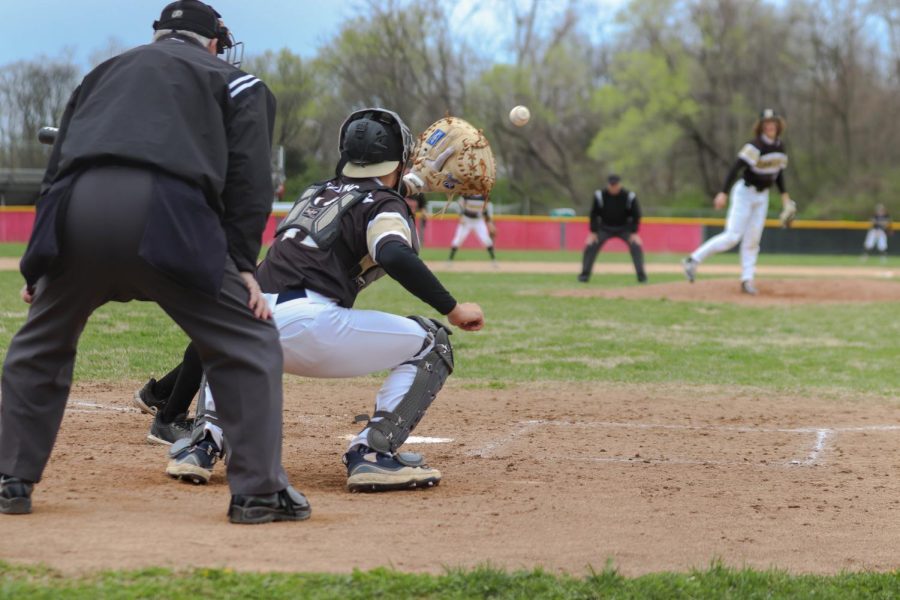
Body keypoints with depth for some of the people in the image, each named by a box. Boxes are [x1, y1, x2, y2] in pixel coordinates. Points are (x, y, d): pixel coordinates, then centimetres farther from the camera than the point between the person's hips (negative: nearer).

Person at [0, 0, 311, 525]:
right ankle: (259, 491, 4)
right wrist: (242, 265, 7)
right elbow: (249, 180, 9)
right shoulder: (235, 82, 24)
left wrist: (43, 267, 25)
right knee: (248, 344, 8)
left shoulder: (109, 70, 34)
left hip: (77, 206, 4)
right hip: (167, 211, -4)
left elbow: (59, 163, 27)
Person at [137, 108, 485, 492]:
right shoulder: (385, 204, 6)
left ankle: (204, 443, 17)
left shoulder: (314, 194, 26)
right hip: (309, 323, -7)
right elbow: (395, 256, -14)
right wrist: (452, 309, -11)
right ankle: (373, 453, -7)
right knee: (431, 343, 6)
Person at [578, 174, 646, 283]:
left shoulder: (629, 196, -20)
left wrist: (634, 233, -15)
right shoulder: (600, 195, -18)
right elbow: (594, 214, -8)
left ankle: (641, 275, -11)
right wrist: (593, 232, -11)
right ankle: (585, 274, -1)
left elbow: (636, 215, -9)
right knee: (590, 246, -14)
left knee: (636, 246, -20)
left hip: (624, 228, -1)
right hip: (604, 228, 1)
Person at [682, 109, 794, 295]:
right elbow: (735, 168, -25)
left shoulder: (780, 147, 5)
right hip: (745, 193, -7)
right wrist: (723, 193, -32)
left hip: (762, 196, 7)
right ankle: (693, 260, -5)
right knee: (732, 237, -12)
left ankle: (747, 279, 7)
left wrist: (785, 196, 9)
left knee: (753, 239, 5)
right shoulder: (755, 146, -19)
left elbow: (779, 173, 17)